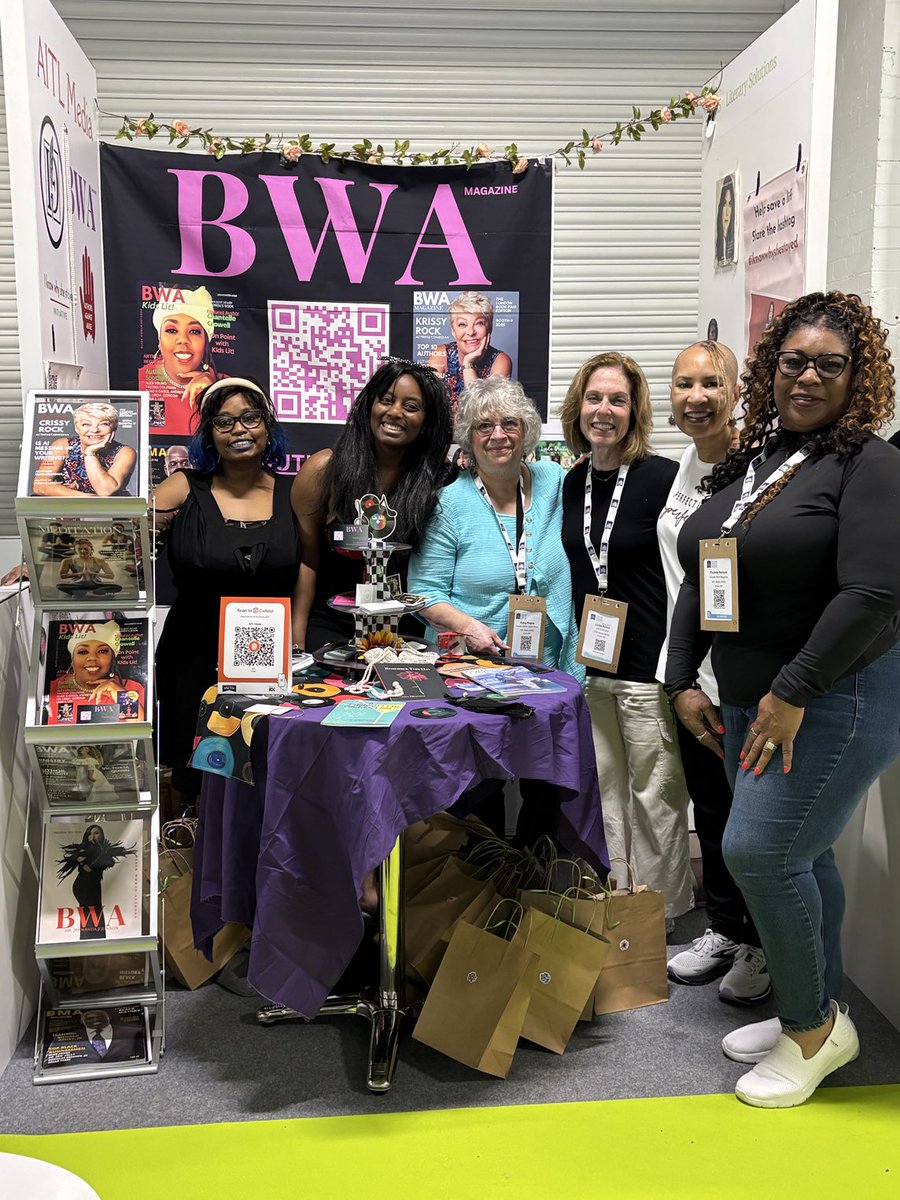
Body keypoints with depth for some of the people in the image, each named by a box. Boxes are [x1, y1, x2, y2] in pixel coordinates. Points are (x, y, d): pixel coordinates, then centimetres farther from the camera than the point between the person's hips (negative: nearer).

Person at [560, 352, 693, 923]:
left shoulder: (664, 479, -10)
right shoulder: (572, 483, 8)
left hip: (647, 670, -6)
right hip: (589, 667, 6)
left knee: (656, 796, 4)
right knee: (604, 790, 15)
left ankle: (663, 917, 20)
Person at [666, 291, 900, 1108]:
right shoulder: (748, 463, 11)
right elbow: (699, 582, 15)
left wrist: (792, 692, -20)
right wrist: (683, 680, 9)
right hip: (749, 701, 7)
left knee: (759, 849, -11)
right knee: (800, 854, 14)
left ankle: (813, 1026, 9)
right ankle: (816, 1013, 29)